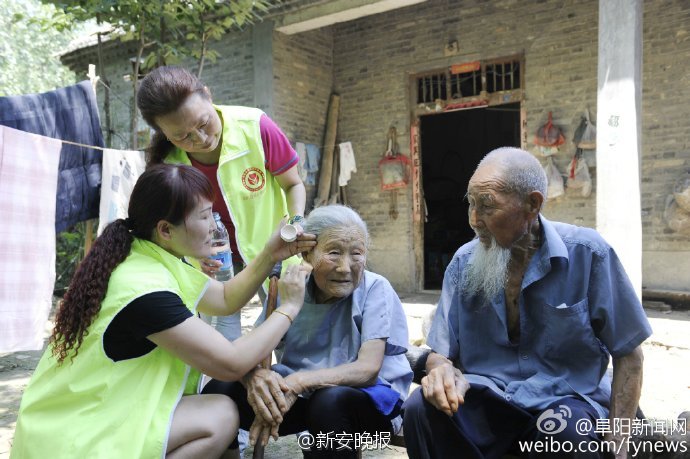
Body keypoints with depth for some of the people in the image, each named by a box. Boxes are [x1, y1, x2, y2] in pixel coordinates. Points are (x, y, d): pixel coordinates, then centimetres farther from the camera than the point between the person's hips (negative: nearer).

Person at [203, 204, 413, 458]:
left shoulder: (376, 289, -13)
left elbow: (367, 368, -22)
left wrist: (298, 382, -36)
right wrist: (256, 376, -35)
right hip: (300, 395, 3)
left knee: (329, 400, -37)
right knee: (220, 390, -17)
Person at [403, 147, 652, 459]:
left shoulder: (586, 253, -10)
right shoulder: (464, 261, -2)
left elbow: (628, 354, -2)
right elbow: (440, 353, 2)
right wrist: (446, 375, -22)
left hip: (566, 398, -2)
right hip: (486, 398, 3)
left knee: (565, 432, -37)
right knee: (421, 409, -27)